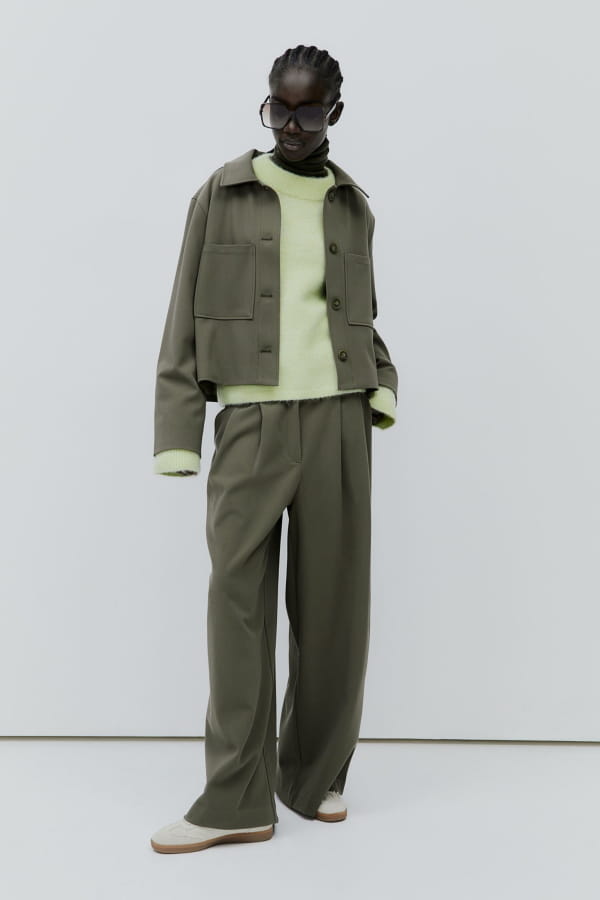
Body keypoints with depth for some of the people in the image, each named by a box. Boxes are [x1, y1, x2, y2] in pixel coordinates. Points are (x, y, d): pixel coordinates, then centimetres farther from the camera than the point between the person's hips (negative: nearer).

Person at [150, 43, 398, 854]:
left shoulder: (353, 208, 15)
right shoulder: (221, 195, 7)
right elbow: (185, 323, 3)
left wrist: (384, 384, 1)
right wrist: (177, 436, -5)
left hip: (336, 418, 3)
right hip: (249, 419, -2)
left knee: (331, 601, 5)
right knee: (237, 598, -4)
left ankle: (317, 777, 20)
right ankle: (236, 800, 5)